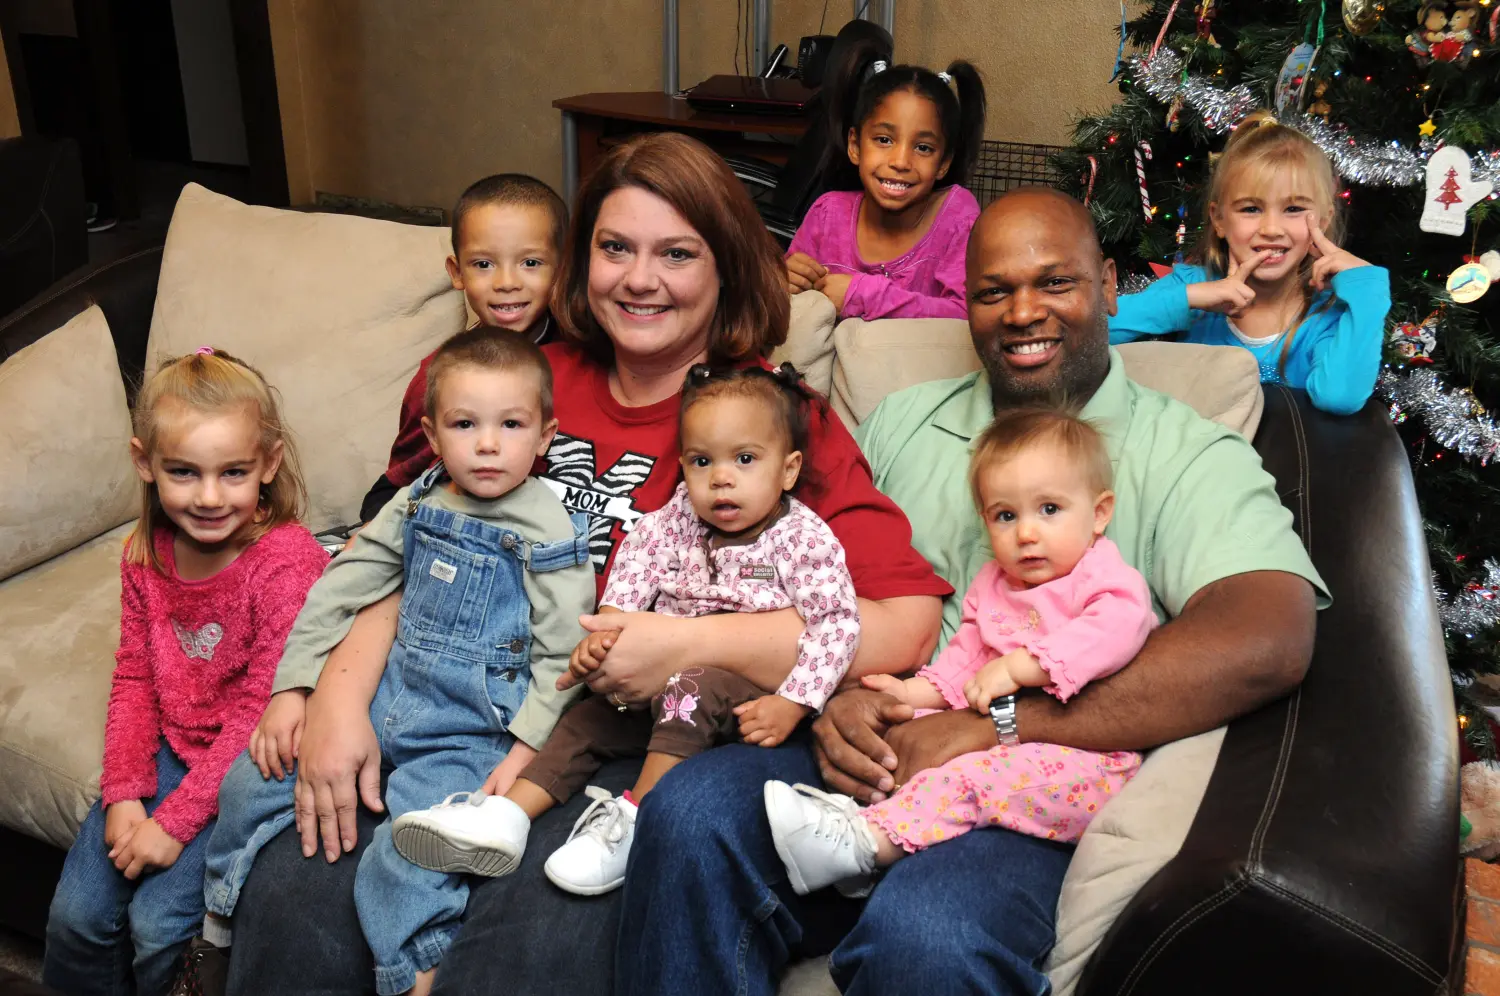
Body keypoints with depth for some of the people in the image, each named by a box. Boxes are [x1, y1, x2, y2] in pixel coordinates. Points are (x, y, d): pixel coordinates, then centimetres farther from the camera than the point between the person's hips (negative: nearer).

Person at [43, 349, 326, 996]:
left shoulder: (289, 562, -22)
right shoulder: (145, 555, -1)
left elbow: (261, 708, -20)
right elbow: (134, 678, 4)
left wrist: (176, 821, -18)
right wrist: (123, 796, -6)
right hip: (170, 748, 6)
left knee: (157, 923, -12)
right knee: (76, 915, 0)